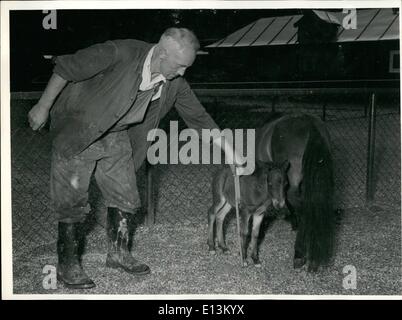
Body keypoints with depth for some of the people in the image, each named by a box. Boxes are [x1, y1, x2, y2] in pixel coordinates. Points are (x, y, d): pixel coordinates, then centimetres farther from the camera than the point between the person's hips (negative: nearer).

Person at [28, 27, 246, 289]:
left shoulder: (175, 84, -9)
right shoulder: (121, 54, -29)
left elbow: (198, 117, 2)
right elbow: (66, 67, -21)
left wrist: (228, 148, 0)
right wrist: (43, 107, -15)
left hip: (115, 134, 6)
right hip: (77, 128, -6)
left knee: (125, 196, 7)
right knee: (73, 201, -4)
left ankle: (119, 253, 25)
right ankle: (68, 265, 8)